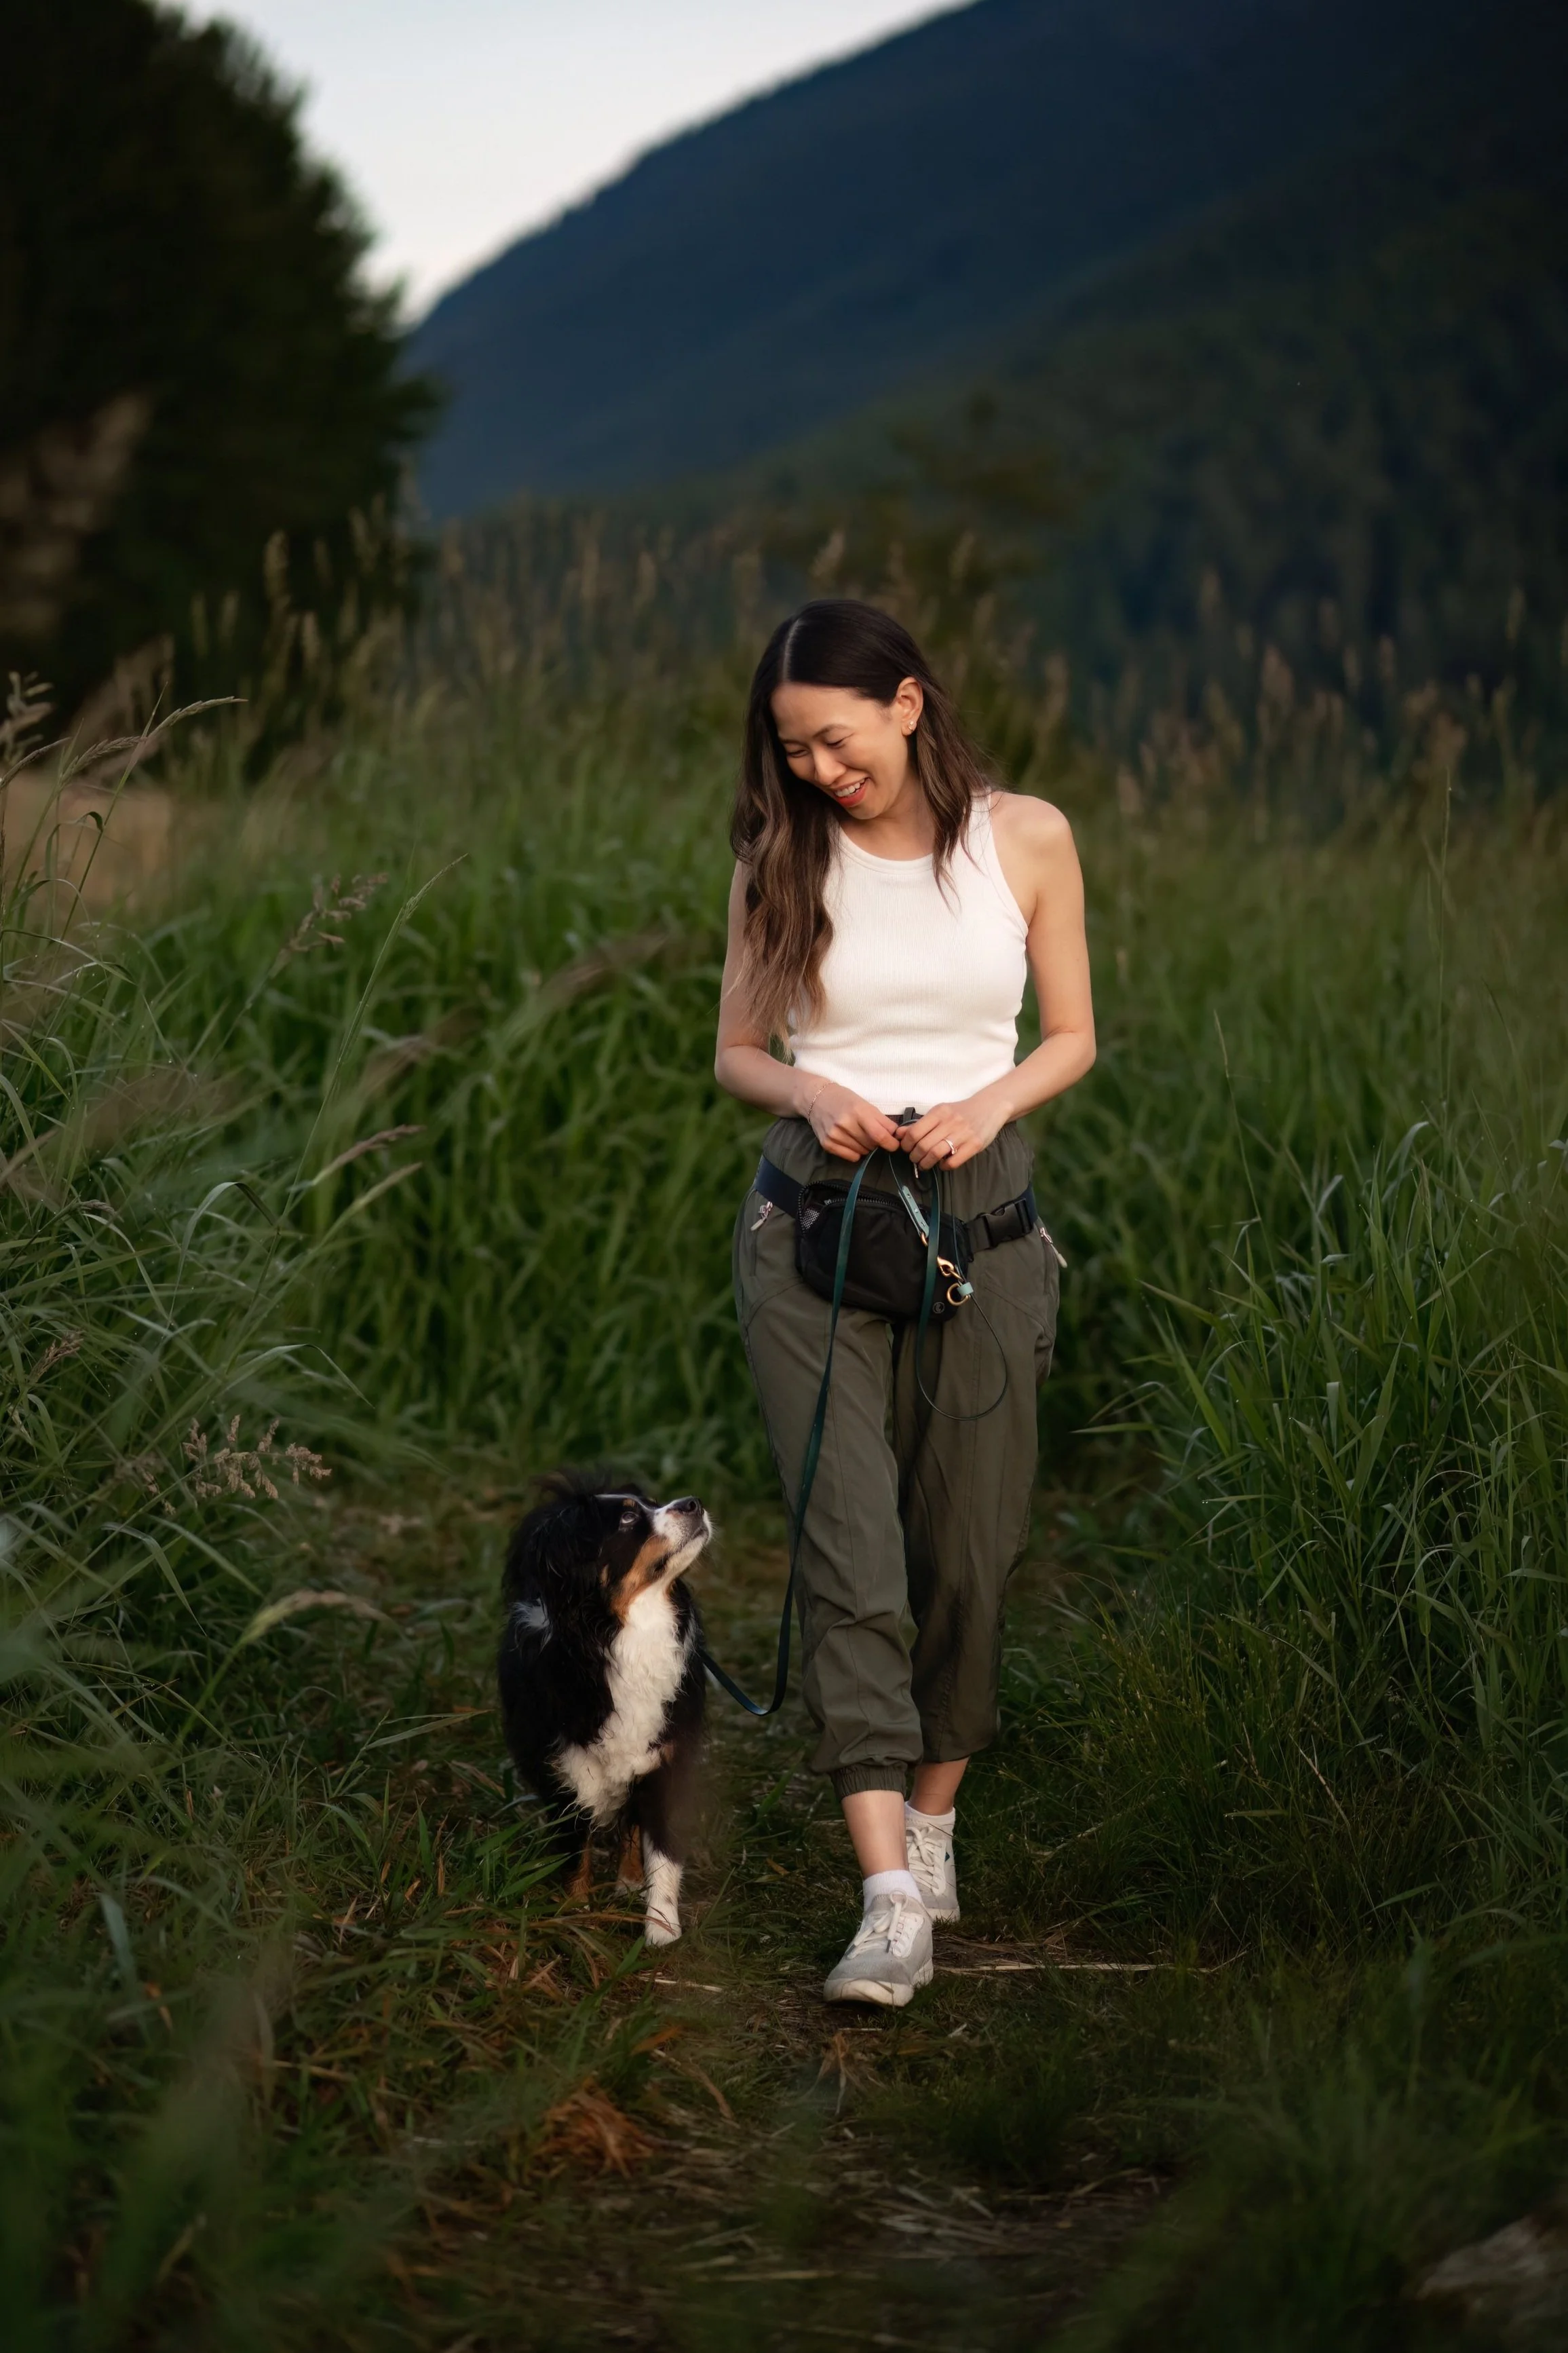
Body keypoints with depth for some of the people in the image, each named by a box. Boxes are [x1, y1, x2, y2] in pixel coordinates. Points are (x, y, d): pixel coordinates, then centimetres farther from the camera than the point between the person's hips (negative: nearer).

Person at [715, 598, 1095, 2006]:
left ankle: (933, 1824, 29)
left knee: (968, 1554, 7)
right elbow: (737, 1052, 9)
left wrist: (989, 1102, -11)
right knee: (849, 1557, -10)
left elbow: (1074, 1037, 8)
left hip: (981, 1217, 1)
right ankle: (891, 1899, -12)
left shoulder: (1025, 840, 2)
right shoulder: (782, 858, 3)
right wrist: (810, 1094, -12)